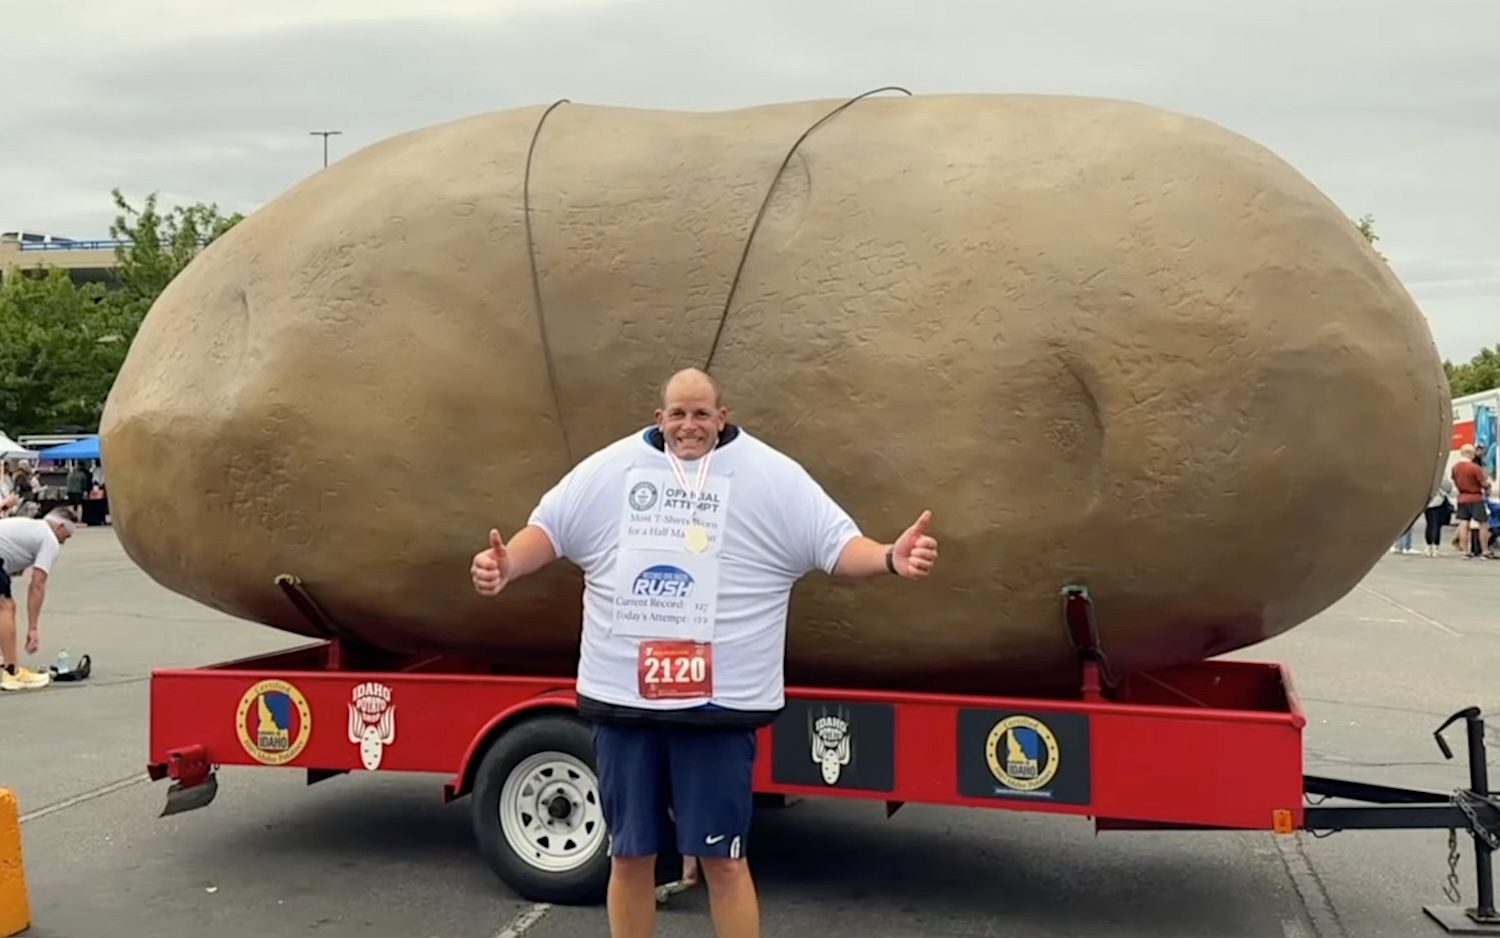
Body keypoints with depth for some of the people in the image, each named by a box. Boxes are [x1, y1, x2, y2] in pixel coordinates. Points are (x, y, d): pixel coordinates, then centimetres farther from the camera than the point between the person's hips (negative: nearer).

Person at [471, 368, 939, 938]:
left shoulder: (772, 476, -1)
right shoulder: (612, 469, 4)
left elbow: (836, 543, -3)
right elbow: (550, 528, 9)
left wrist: (891, 558, -22)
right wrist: (507, 565, -11)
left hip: (720, 701, -2)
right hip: (622, 697, 2)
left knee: (722, 860, 6)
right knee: (629, 855, 14)